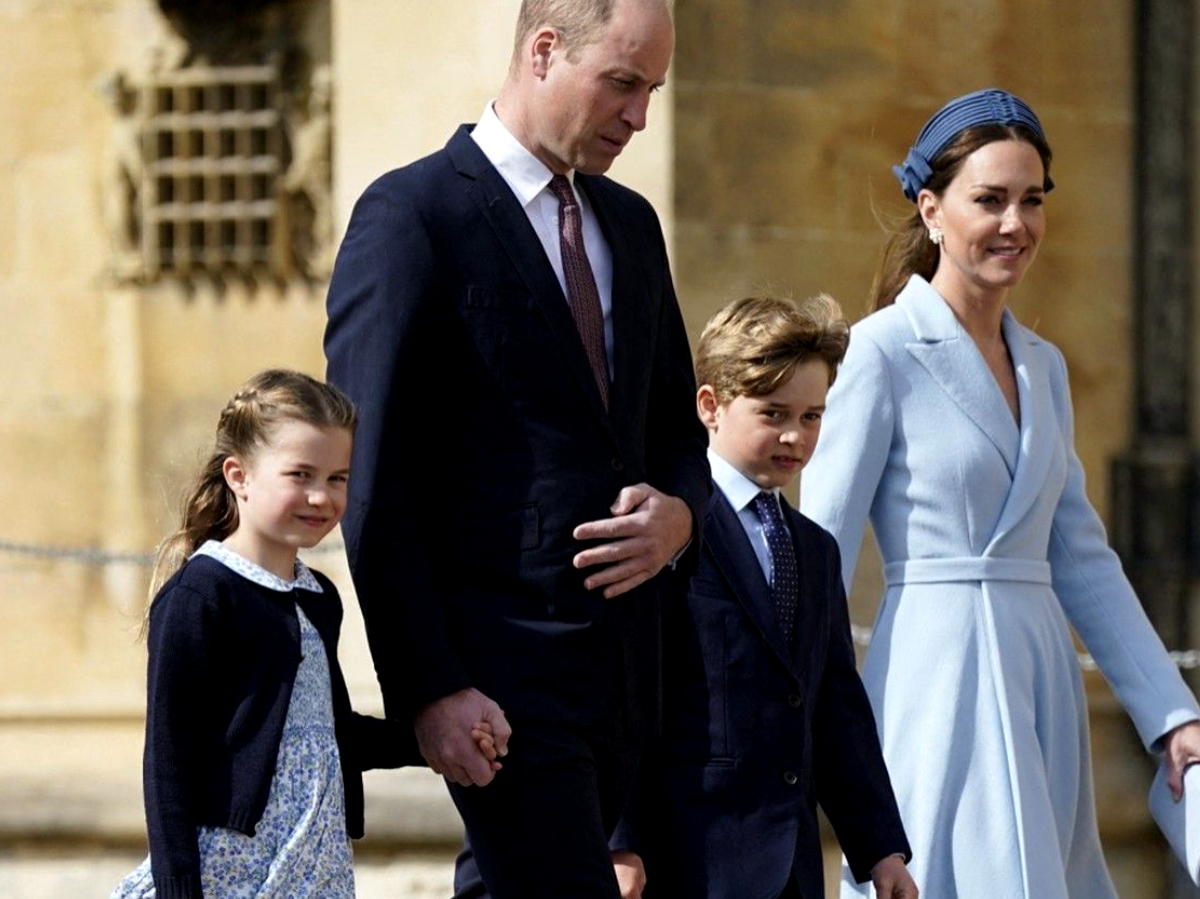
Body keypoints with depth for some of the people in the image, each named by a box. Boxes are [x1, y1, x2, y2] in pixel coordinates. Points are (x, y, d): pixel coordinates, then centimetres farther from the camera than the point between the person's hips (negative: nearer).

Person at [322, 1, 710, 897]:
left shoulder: (630, 224, 16)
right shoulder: (412, 217, -7)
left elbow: (677, 430, 24)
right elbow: (371, 479, -10)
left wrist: (679, 514, -1)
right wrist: (429, 688, -16)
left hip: (620, 673, 7)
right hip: (503, 675, -7)